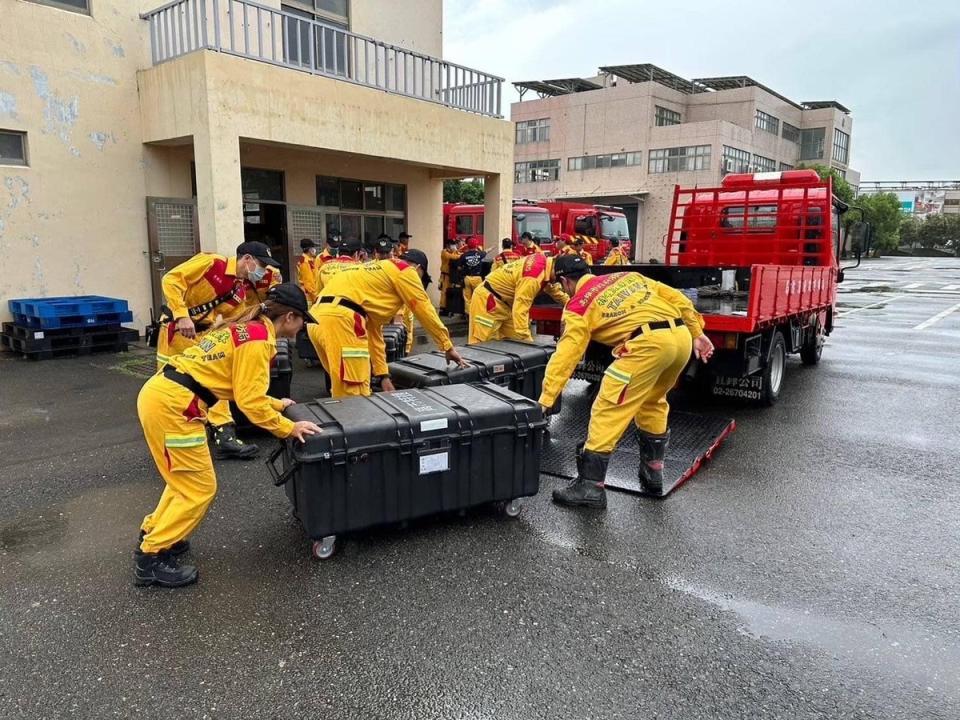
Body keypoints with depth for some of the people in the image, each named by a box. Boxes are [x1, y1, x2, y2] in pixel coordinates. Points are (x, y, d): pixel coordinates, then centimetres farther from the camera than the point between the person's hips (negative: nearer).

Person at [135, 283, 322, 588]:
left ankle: (153, 534, 38)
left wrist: (276, 404, 33)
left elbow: (243, 389, 25)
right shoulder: (258, 338, -14)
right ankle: (150, 559, 13)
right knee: (200, 487, 2)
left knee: (186, 479, 24)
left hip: (159, 393, 10)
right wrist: (288, 428, -6)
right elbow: (249, 401, -15)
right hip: (172, 405, -10)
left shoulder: (246, 329, 16)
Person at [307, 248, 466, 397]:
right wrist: (448, 347, 23)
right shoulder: (405, 271, 11)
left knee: (342, 392, 19)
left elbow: (373, 331, 33)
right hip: (340, 320, -9)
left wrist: (383, 375, 31)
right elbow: (425, 311, 12)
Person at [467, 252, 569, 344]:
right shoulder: (532, 278, -32)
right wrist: (526, 340, -40)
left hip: (506, 302, 10)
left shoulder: (545, 260, -3)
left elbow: (552, 287, 18)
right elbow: (520, 310, -37)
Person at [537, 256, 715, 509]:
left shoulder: (578, 306, 11)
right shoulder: (626, 276, 28)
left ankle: (590, 485, 1)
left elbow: (565, 356, 5)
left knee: (608, 409, 0)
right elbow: (676, 298, 24)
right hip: (681, 336, 7)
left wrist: (544, 400, 7)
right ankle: (653, 471, 33)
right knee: (651, 402, 26)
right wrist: (697, 333, 27)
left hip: (648, 343, -7)